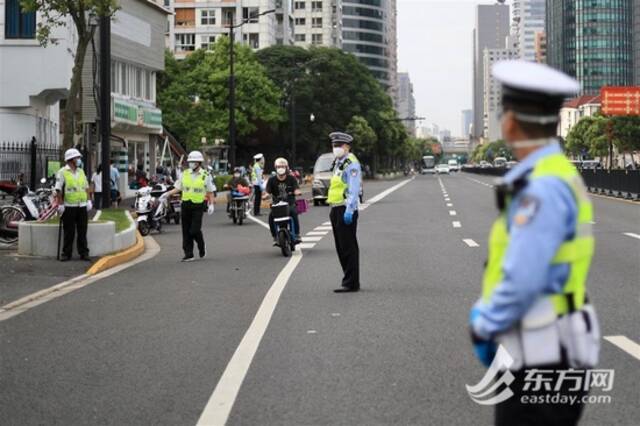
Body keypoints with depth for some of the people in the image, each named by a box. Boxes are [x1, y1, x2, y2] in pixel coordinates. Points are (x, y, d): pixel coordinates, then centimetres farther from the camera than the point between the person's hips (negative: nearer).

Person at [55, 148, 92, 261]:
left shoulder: (81, 172, 13)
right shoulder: (62, 172, -5)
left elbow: (86, 187, 17)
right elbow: (58, 190, -8)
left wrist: (88, 200, 8)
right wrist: (60, 204, -13)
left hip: (82, 206, 5)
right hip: (69, 207, -5)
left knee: (82, 231, 6)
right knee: (69, 232, 0)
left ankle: (84, 253, 10)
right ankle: (66, 253, 7)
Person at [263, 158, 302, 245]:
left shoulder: (291, 178, 4)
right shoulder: (272, 180, 6)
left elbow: (296, 189, -7)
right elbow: (268, 191, -3)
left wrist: (297, 192, -32)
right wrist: (265, 195, -27)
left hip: (290, 203, -1)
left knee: (294, 212, -33)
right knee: (271, 216, -28)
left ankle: (297, 236, -26)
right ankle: (275, 237, -15)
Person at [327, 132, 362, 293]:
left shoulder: (351, 163, -12)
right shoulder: (338, 163, 18)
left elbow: (354, 189, -19)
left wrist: (349, 210, -24)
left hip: (346, 210, -10)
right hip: (336, 209, 10)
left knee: (348, 247, -7)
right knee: (341, 248, 13)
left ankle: (351, 283, -5)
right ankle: (350, 281, 19)